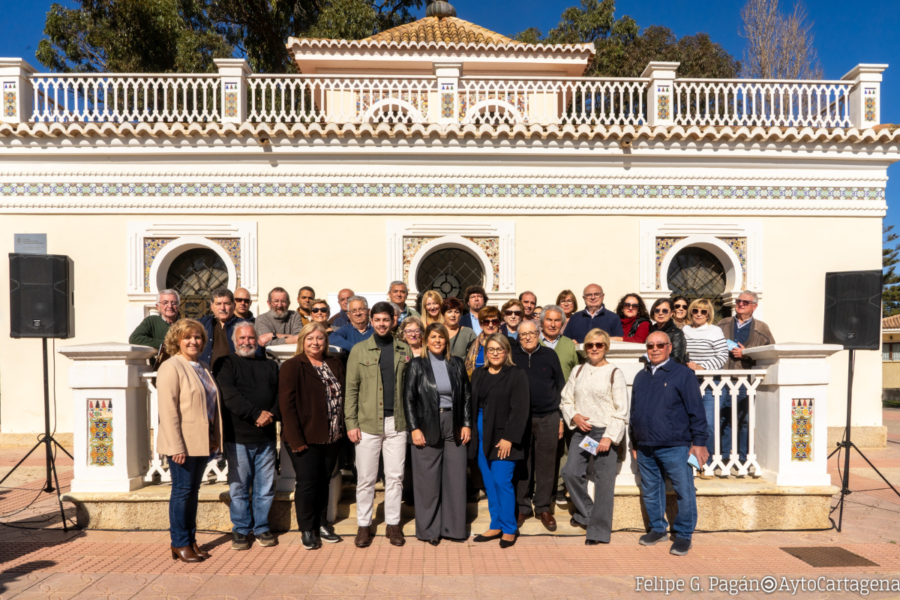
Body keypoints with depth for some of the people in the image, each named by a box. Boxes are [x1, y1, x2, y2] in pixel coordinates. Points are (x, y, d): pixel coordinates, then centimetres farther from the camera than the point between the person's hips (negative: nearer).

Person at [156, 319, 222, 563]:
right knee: (182, 491, 2)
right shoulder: (171, 367, -9)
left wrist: (215, 439, 12)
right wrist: (176, 447, -20)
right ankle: (180, 544, 14)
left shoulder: (203, 368, 14)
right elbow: (168, 410, -16)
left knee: (193, 491, 13)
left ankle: (191, 540, 23)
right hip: (183, 443, -7)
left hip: (202, 442, 7)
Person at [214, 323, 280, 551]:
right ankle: (240, 530, 20)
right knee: (239, 487, 5)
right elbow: (229, 396, -12)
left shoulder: (270, 365, 15)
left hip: (266, 437, 3)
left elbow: (281, 393, 7)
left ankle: (262, 528, 23)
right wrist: (256, 414, -20)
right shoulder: (225, 364, 3)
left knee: (265, 487, 8)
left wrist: (272, 414, -12)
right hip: (238, 437, -3)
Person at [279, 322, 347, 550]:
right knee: (307, 482, 1)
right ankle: (307, 530, 18)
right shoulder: (292, 367, -7)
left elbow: (343, 395, 14)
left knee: (324, 482, 14)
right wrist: (295, 439, -17)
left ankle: (321, 524, 29)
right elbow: (286, 404, -12)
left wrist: (343, 429, 5)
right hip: (305, 438, -5)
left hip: (332, 438, 5)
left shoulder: (335, 365, 10)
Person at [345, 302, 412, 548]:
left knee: (395, 477, 9)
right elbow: (351, 388, 0)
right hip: (368, 424, -1)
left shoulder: (404, 350, 8)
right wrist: (351, 423, -6)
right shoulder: (359, 350, 3)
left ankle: (393, 524, 23)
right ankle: (364, 525, 21)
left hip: (397, 423, 2)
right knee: (366, 479, 7)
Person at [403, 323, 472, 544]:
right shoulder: (417, 365, 0)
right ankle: (429, 529, 19)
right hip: (427, 427, -2)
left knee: (456, 478, 6)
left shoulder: (457, 364, 7)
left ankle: (453, 526, 20)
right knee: (428, 480, 5)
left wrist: (467, 424, 2)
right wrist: (414, 428, -9)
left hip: (454, 426, 3)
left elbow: (466, 396, 9)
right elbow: (409, 398, -3)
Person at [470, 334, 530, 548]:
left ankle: (509, 529, 12)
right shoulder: (478, 375, 11)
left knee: (502, 482, -4)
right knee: (489, 483, 11)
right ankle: (496, 526, 24)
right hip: (481, 437, 6)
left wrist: (509, 438, -16)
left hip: (503, 438, -5)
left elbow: (520, 409, -11)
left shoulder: (517, 375, -6)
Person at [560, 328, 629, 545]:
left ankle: (599, 530, 15)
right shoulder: (578, 371, 9)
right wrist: (574, 416, -6)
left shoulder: (614, 373, -4)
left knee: (604, 481, 1)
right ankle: (585, 513, 20)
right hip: (580, 431, 4)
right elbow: (566, 400, 14)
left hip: (605, 432, -4)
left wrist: (609, 436, -13)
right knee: (571, 472, -5)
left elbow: (621, 410, -6)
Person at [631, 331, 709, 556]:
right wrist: (634, 443, 18)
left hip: (675, 447, -5)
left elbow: (696, 411, -3)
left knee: (684, 492, 1)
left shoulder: (683, 374, -2)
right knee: (650, 492, 13)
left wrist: (699, 442, -6)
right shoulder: (641, 377, 14)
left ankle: (683, 535, 17)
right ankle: (657, 529, 30)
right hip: (645, 448, 5)